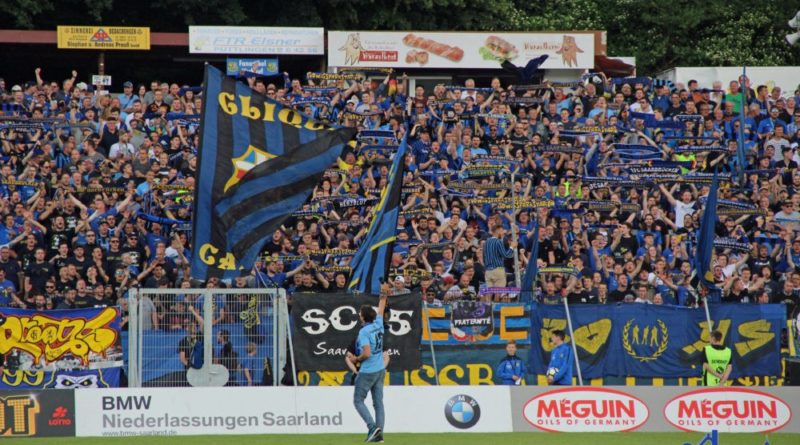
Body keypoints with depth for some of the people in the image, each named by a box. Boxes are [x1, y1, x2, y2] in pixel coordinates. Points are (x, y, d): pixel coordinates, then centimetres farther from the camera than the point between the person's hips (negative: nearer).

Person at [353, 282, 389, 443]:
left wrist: (357, 359, -6)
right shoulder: (378, 325, 2)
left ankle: (373, 427, -13)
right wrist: (384, 294, 35)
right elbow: (381, 309, 21)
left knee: (358, 401, 3)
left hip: (367, 372, -7)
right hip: (380, 370, 7)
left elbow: (367, 353, -25)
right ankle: (379, 434, 4)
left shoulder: (364, 332, -17)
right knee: (378, 402, 7)